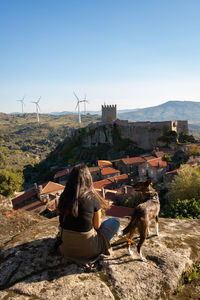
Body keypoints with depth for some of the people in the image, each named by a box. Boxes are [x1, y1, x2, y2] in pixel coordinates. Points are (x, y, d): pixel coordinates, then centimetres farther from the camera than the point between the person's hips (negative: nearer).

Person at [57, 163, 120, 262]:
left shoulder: (63, 197, -6)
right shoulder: (93, 198, -17)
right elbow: (97, 226, -5)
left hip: (66, 249, 4)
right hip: (88, 251, -4)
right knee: (115, 221, 14)